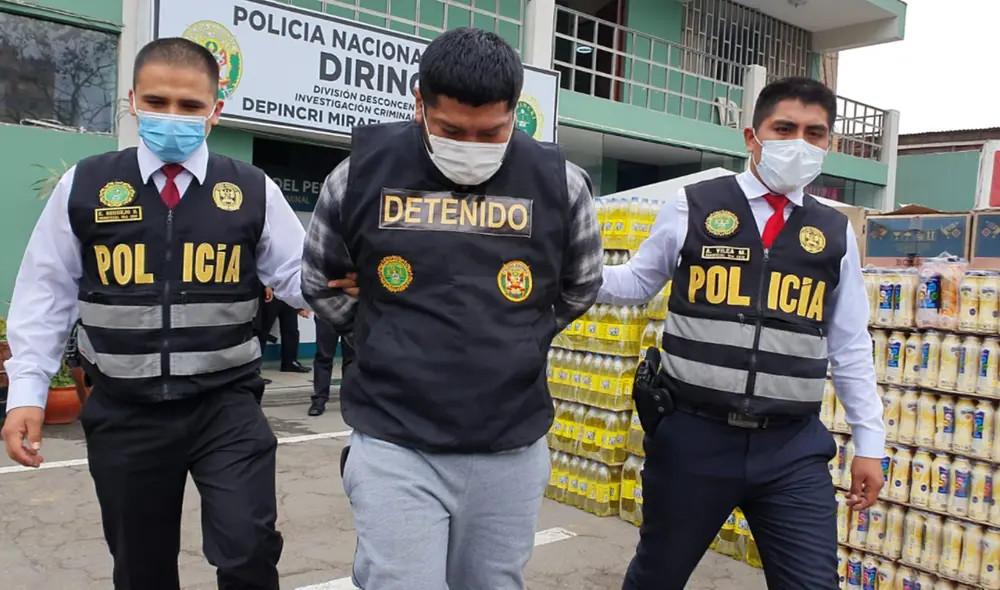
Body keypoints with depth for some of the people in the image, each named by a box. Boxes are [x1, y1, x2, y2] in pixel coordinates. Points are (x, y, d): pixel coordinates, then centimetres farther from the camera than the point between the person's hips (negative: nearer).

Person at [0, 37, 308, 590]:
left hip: (225, 405, -1)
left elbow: (299, 277, 0)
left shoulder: (253, 191, -2)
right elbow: (45, 294, 5)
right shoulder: (83, 187, -1)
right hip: (124, 412, 1)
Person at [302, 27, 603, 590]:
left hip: (512, 451, 2)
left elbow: (580, 288, 12)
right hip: (394, 447, -1)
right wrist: (383, 343, 8)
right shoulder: (362, 173, -6)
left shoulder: (560, 184, -5)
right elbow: (320, 282, 11)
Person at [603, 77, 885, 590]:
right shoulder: (690, 208, -1)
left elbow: (850, 345, 11)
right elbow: (638, 283, 8)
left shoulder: (835, 233, 7)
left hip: (793, 448, 2)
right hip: (692, 436, -1)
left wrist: (869, 442, 11)